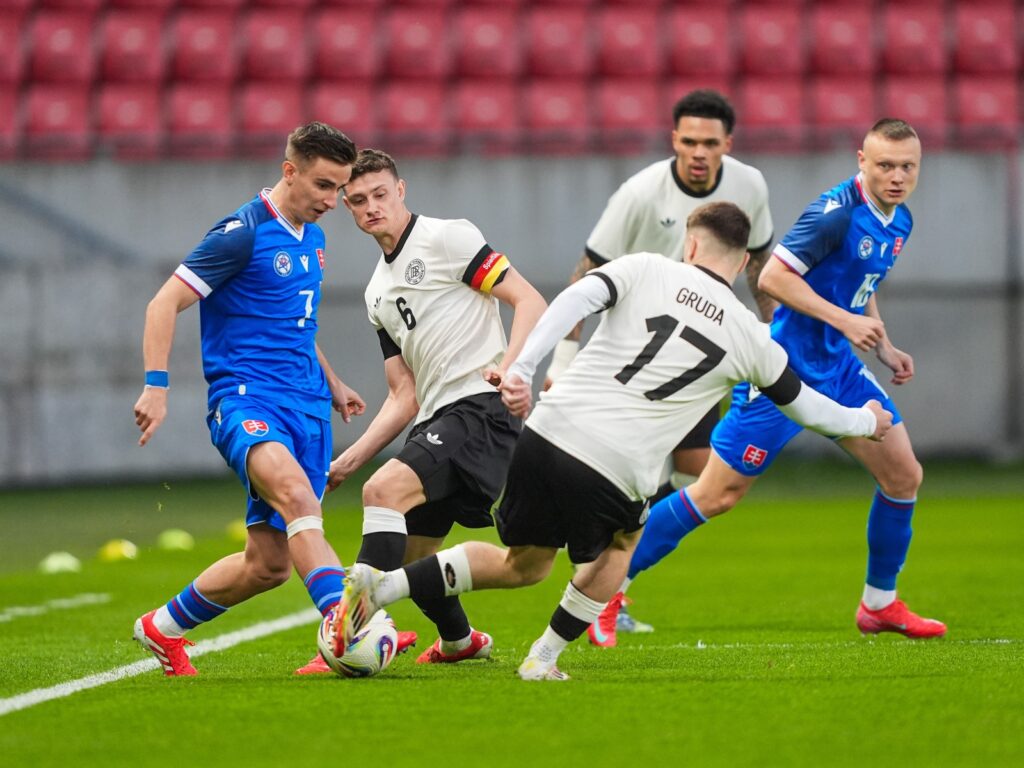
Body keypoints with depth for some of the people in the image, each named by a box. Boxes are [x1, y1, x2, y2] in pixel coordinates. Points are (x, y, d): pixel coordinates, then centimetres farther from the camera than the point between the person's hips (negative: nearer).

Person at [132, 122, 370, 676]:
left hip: (305, 406, 8)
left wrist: (331, 384, 32)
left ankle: (164, 629, 27)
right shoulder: (243, 232, -8)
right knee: (295, 491, -37)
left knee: (270, 564, 4)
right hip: (244, 397, -8)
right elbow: (165, 303, -9)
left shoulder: (311, 237, 17)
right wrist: (156, 386, -19)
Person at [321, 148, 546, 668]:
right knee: (408, 557, 11)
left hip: (480, 409, -8)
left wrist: (507, 366, -25)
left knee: (383, 490, -26)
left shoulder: (446, 238, -1)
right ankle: (459, 641, 39)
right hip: (434, 420, 8)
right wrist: (348, 461, 12)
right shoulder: (378, 293, 21)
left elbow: (530, 301, -8)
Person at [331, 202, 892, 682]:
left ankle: (380, 585, 5)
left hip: (546, 434, 2)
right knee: (622, 540, 32)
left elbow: (577, 299, -8)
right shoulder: (748, 336, 12)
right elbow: (802, 403, 28)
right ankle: (543, 659, 20)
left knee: (523, 565, 23)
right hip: (613, 475, -2)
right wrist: (865, 422, 47)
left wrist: (523, 368, -15)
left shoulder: (646, 269, 11)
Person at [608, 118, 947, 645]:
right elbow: (773, 276, -24)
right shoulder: (836, 211, -20)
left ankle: (879, 605, 22)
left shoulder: (899, 221, 9)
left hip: (838, 367, 9)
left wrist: (883, 348, 13)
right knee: (717, 494, -7)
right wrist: (845, 320, -25)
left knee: (904, 476, 5)